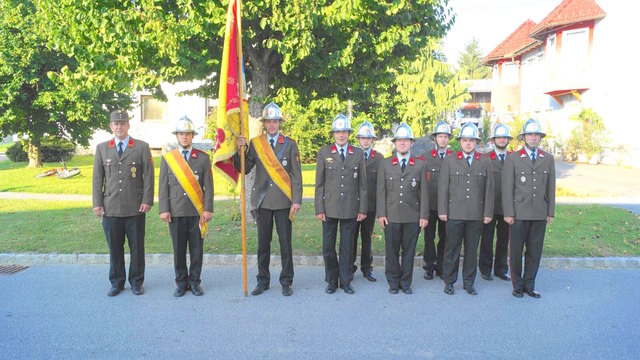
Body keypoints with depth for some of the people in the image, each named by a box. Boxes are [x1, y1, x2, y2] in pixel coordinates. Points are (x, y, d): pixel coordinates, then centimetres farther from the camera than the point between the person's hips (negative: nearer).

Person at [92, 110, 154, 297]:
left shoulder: (142, 147, 4)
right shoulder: (101, 148, 11)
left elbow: (148, 176, 1)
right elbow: (97, 178, 9)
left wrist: (147, 201, -6)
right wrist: (97, 203, 2)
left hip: (136, 208, -2)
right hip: (111, 209, 2)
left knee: (137, 247, 5)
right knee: (114, 248, 8)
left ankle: (136, 282, 19)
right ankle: (116, 283, 22)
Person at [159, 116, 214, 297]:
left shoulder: (203, 158, 5)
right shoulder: (167, 158, 7)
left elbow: (208, 186, 2)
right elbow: (163, 186, 4)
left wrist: (208, 209, -5)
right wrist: (163, 209, -4)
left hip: (197, 212, 0)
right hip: (176, 212, 1)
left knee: (196, 249, 5)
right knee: (178, 249, 6)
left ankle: (194, 282, 18)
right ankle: (181, 282, 19)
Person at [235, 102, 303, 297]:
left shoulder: (290, 144, 2)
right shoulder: (255, 143, 6)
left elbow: (296, 175, -1)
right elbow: (244, 169, 6)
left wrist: (297, 200, -7)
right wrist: (240, 150, -9)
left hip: (283, 201, -2)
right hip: (262, 200, 2)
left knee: (285, 242, 4)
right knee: (263, 242, 9)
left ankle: (286, 282, 17)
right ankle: (263, 281, 21)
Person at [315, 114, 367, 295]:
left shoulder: (358, 153, 6)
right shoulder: (324, 153, 3)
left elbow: (362, 184, 6)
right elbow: (319, 184, 2)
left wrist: (362, 209, 1)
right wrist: (319, 209, -3)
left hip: (350, 209, 0)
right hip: (330, 208, 0)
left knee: (347, 247, 7)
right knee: (328, 247, 6)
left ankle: (346, 281, 21)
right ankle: (332, 281, 22)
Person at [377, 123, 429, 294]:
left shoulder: (420, 165, 6)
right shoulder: (385, 164, 7)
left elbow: (424, 192, 4)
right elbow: (381, 191, 4)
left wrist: (424, 215, -1)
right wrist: (381, 213, -3)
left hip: (413, 217, 0)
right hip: (391, 216, 0)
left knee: (409, 251, 7)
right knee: (391, 251, 6)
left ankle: (405, 282, 20)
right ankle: (393, 282, 20)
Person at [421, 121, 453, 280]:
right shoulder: (425, 157, 4)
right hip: (430, 205, 0)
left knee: (444, 237, 7)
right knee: (429, 237, 5)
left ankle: (441, 267, 19)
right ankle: (429, 266, 15)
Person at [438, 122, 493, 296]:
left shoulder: (485, 162, 9)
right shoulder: (449, 161, 5)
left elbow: (489, 189, 7)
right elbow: (443, 187, 3)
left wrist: (488, 213, 3)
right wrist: (442, 211, -3)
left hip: (476, 215, 1)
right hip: (454, 214, -1)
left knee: (472, 249, 8)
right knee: (452, 249, 4)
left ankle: (469, 283, 19)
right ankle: (449, 282, 16)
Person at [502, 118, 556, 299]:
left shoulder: (548, 159, 10)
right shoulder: (513, 158, -1)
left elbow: (551, 187, 11)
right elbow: (507, 188, -3)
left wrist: (551, 212, 8)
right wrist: (508, 213, -7)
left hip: (540, 214, 3)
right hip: (519, 213, -3)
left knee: (535, 251, 8)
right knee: (516, 251, 4)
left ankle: (529, 285, 21)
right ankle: (517, 285, 18)